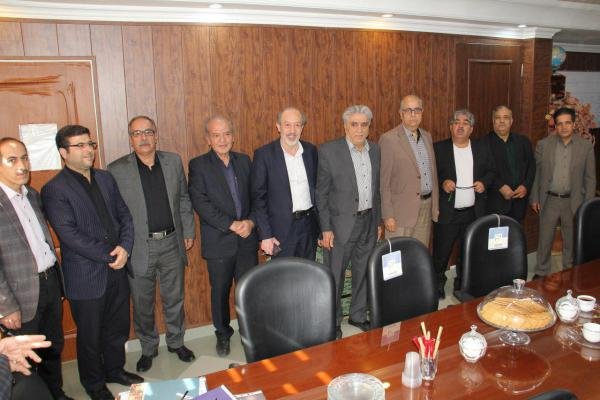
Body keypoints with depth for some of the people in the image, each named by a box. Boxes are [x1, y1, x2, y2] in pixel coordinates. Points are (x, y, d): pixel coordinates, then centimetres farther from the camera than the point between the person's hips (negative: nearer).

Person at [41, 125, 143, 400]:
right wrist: (109, 256, -18)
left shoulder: (105, 178, 7)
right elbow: (70, 234, -19)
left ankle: (115, 369, 43)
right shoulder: (54, 190, -13)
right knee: (90, 336, 14)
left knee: (118, 327, 20)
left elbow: (124, 215, 8)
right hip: (86, 277, -5)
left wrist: (125, 247, -9)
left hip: (117, 271, 6)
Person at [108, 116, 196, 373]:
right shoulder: (117, 170, -7)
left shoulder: (174, 162, 2)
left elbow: (184, 199, 10)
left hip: (172, 244, 2)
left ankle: (176, 342, 37)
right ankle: (148, 348, 35)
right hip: (139, 248, -2)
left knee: (174, 299, 16)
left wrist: (188, 232, 8)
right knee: (142, 305, 14)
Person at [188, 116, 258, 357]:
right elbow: (201, 203, -13)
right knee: (220, 291, 11)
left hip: (247, 239, 3)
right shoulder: (198, 165, -4)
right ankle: (222, 334, 31)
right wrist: (232, 225, -17)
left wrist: (251, 221, -9)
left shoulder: (244, 161, 9)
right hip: (218, 242, -2)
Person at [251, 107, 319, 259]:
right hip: (282, 229, -4)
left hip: (309, 225, 4)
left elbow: (316, 188, 11)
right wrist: (265, 236, -11)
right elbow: (258, 198, -8)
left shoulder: (311, 150, 4)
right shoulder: (264, 154, -9)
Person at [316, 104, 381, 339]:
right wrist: (326, 228, -12)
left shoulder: (375, 150, 7)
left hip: (368, 222, 5)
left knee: (363, 273, 16)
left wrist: (378, 221, 14)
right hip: (341, 224, -5)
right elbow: (321, 193, -9)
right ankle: (332, 322, 21)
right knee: (335, 276, 4)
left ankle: (358, 315, 34)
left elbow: (376, 189, 14)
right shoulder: (329, 151, -10)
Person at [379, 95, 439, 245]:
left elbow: (432, 173, 18)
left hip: (427, 208, 6)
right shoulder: (389, 139, -10)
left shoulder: (427, 136, 12)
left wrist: (435, 206, 14)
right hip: (402, 211, -6)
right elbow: (383, 181, -11)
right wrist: (388, 216, -13)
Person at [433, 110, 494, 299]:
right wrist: (442, 182, -19)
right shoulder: (438, 148, -4)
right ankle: (437, 285, 25)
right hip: (447, 212, -3)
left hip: (473, 212, 3)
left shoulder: (482, 148, 6)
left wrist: (484, 182, -5)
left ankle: (462, 286, 32)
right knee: (441, 253, 6)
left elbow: (490, 171, 14)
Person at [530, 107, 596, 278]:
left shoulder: (586, 147, -2)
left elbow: (590, 178, 1)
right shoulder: (543, 144, -2)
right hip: (549, 200, 0)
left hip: (573, 201, 0)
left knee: (571, 241, 12)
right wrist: (534, 198, 0)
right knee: (544, 239, 8)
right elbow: (535, 173, 2)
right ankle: (541, 273, 24)